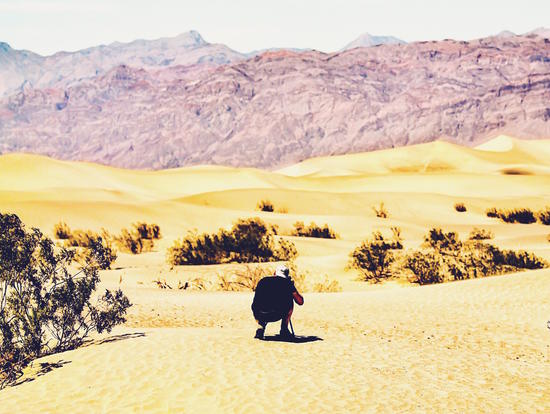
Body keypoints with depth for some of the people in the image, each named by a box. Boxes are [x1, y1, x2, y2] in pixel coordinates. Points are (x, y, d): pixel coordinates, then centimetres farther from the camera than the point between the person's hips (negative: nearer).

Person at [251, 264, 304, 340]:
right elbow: (300, 302, 20)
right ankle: (284, 330, 23)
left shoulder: (263, 281, 21)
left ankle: (260, 329, 13)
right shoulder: (287, 283, 13)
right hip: (277, 316, -2)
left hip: (260, 316, 2)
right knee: (290, 301, 28)